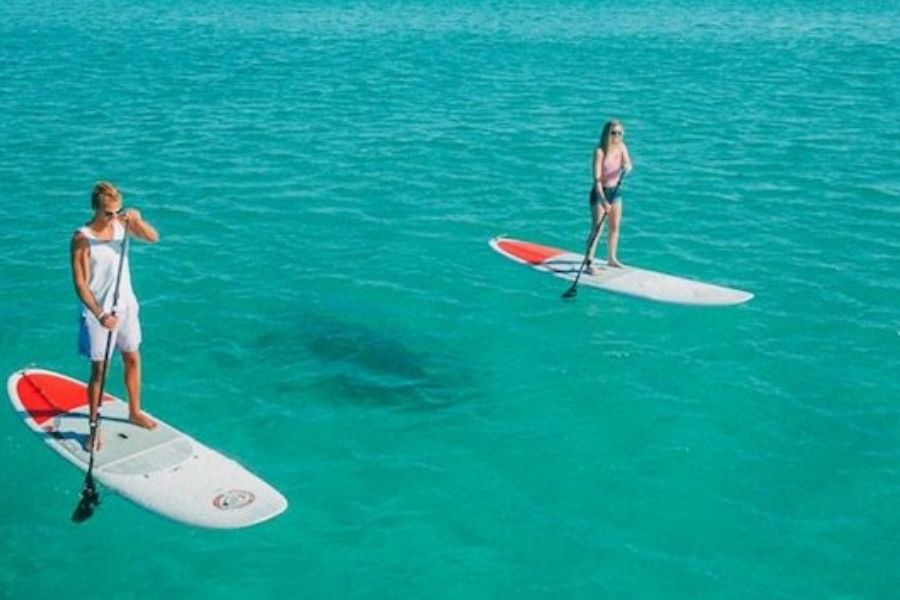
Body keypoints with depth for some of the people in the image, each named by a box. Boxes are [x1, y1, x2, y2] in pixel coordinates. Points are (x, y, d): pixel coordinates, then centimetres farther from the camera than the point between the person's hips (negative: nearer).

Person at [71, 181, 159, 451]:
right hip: (99, 312, -5)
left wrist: (137, 220, -29)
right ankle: (94, 427, 17)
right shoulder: (82, 238, -20)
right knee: (99, 370, 3)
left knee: (133, 360, 18)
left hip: (126, 305, 5)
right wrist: (100, 315, -27)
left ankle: (135, 412, 37)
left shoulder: (122, 223, -5)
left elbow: (153, 238, -11)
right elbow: (80, 283, -20)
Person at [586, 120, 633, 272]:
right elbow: (597, 178, -25)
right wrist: (603, 200, -32)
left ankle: (612, 258, 30)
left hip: (615, 191, 7)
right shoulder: (600, 151, -20)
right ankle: (589, 263, -6)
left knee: (615, 227, 15)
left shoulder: (622, 147, -1)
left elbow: (628, 165, -15)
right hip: (600, 192, -7)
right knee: (597, 229, -8)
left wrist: (627, 167, -41)